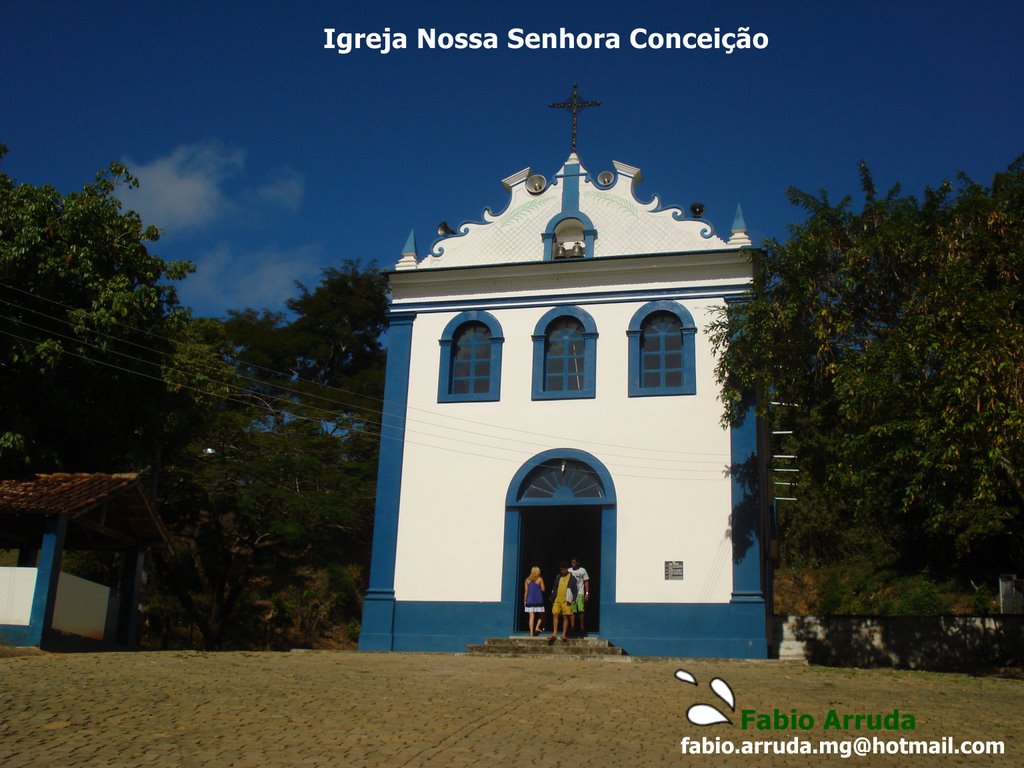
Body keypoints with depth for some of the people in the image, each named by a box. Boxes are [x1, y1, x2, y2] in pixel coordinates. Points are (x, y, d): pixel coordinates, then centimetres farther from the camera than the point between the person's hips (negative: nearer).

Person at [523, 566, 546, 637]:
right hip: (538, 601, -2)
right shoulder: (540, 579, -2)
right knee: (541, 615, 16)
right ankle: (537, 627, -2)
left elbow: (526, 591, 5)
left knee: (531, 617, 0)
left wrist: (525, 601, 10)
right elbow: (543, 589, 0)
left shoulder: (527, 580, 5)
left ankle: (531, 633, -4)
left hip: (530, 600, 2)